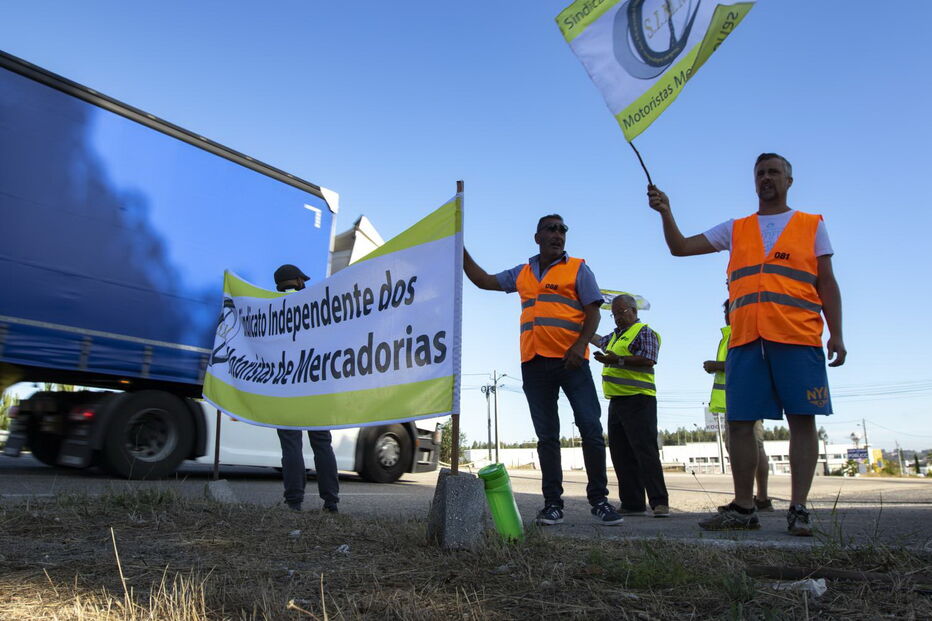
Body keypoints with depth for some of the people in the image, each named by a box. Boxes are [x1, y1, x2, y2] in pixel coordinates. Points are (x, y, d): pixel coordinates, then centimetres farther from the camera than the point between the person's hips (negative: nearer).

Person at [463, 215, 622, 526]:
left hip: (570, 360, -3)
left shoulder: (578, 268, 6)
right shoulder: (522, 274, 18)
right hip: (534, 363, 4)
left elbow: (593, 312, -1)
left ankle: (599, 499, 4)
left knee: (591, 428, -7)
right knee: (547, 436, 5)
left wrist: (580, 345, -17)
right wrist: (461, 250, 15)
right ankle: (553, 502, 10)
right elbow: (483, 280, 23)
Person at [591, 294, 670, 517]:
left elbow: (648, 360, -16)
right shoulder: (616, 335, 24)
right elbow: (599, 340, 45)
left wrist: (618, 360, -22)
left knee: (645, 451, -14)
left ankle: (659, 502, -13)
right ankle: (632, 503, 8)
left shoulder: (644, 332, -2)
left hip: (638, 400, -9)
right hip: (616, 401, 9)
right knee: (621, 455, 5)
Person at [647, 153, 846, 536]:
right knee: (739, 422, 0)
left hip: (798, 337, -2)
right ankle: (743, 509, 8)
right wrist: (666, 213, 0)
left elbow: (827, 284, 9)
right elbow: (680, 247, 16)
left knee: (802, 419, -5)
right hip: (745, 339, 2)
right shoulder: (735, 230, 20)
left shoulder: (812, 226, 15)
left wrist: (836, 334, -1)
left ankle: (798, 509, 1)